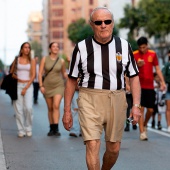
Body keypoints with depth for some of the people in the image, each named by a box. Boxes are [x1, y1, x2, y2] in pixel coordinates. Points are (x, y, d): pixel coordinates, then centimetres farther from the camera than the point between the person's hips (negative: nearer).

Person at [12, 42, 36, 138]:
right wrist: (16, 77, -7)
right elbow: (12, 73, 14)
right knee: (19, 108, -4)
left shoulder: (32, 61, 6)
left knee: (28, 108, -13)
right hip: (18, 85, 1)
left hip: (28, 86, -1)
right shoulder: (17, 60, 8)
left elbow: (33, 76, 1)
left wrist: (26, 88, -7)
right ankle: (21, 130, 3)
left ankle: (29, 129, 2)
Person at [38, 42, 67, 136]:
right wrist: (41, 85, -5)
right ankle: (51, 128, 14)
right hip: (47, 86, 1)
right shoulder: (45, 59, 3)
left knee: (56, 106, -16)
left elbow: (64, 73, 17)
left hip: (58, 86, -1)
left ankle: (56, 128, -19)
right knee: (50, 108, 5)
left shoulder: (61, 61, 3)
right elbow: (40, 73, 2)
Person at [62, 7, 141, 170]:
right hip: (90, 101, -2)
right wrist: (67, 111, 4)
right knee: (92, 145, -14)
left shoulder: (124, 46, 3)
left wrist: (136, 105, -3)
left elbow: (134, 76, 7)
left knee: (114, 148, 11)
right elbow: (71, 80, 4)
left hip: (116, 101, 2)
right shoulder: (81, 48, -1)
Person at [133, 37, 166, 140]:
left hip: (150, 86, 3)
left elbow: (157, 69, 10)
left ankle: (144, 125, 31)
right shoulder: (134, 55, -2)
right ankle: (142, 132, -5)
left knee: (150, 109, 4)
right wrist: (138, 65, -20)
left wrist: (162, 81, 2)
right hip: (139, 86, -3)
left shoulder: (153, 54, 6)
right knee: (141, 108, -7)